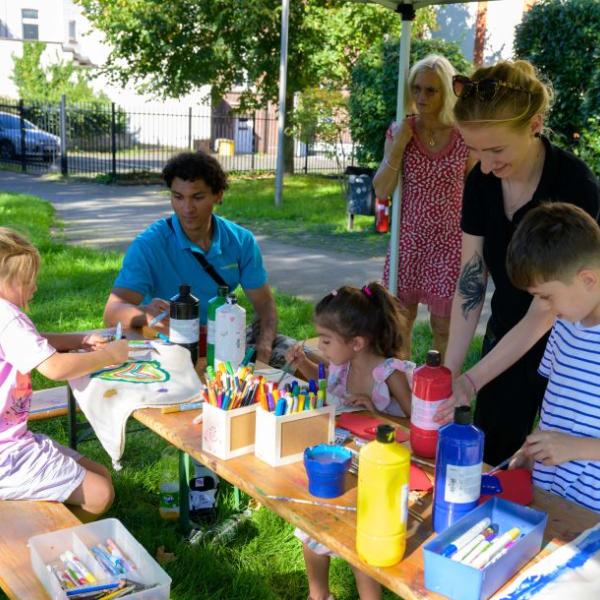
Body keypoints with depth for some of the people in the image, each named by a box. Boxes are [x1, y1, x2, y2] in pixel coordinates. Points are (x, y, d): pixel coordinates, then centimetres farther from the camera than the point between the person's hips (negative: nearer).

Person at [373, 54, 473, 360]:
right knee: (400, 323, 12)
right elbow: (382, 191, -4)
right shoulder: (399, 132, -1)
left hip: (449, 243, -2)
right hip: (407, 240, 2)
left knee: (443, 328, 10)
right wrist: (398, 147, -16)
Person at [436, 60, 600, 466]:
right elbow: (470, 282, -7)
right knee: (486, 462, 12)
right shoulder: (481, 181, -10)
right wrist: (448, 370, -13)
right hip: (506, 338, 5)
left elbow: (544, 311, -27)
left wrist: (471, 381, -30)